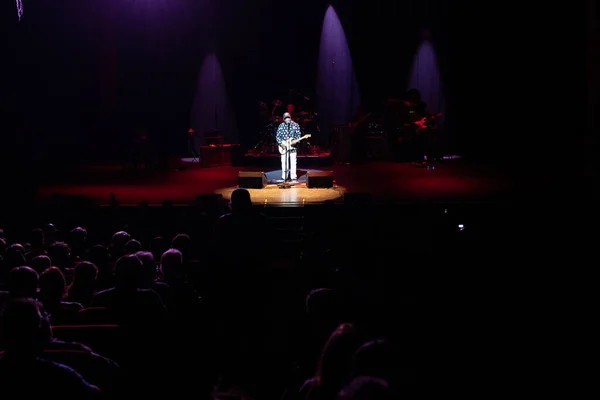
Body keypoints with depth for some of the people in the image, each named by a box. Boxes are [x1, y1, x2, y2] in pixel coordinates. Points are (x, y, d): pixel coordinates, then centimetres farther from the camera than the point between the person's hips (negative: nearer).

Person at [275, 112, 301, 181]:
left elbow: (298, 135, 3)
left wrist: (293, 139, -16)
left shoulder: (295, 125, 3)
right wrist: (281, 142, -13)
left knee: (293, 162, -3)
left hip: (292, 146, -1)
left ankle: (293, 177, 3)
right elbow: (277, 136, 3)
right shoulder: (281, 126, 5)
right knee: (284, 162, 0)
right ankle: (284, 177, 8)